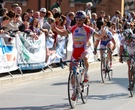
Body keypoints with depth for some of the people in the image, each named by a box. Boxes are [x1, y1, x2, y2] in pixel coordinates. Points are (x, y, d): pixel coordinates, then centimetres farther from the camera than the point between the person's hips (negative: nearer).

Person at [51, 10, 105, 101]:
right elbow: (63, 33, 11)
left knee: (85, 58, -40)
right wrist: (55, 29, -6)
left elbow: (98, 36, -5)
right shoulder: (73, 28, 4)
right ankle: (74, 91, 14)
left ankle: (86, 74, -12)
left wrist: (102, 34, -27)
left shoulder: (88, 29, -5)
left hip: (84, 50, -4)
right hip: (75, 50, 4)